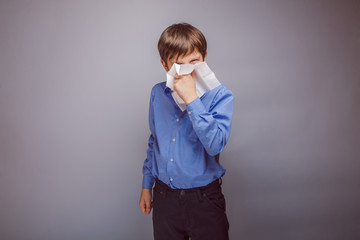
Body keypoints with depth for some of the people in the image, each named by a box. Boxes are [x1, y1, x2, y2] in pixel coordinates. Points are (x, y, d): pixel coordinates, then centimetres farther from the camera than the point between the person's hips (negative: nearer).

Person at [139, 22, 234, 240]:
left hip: (204, 200, -3)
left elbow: (215, 145, -25)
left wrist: (191, 99, -27)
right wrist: (146, 185, 16)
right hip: (164, 197, 4)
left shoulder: (220, 95, -12)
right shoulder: (158, 93, 1)